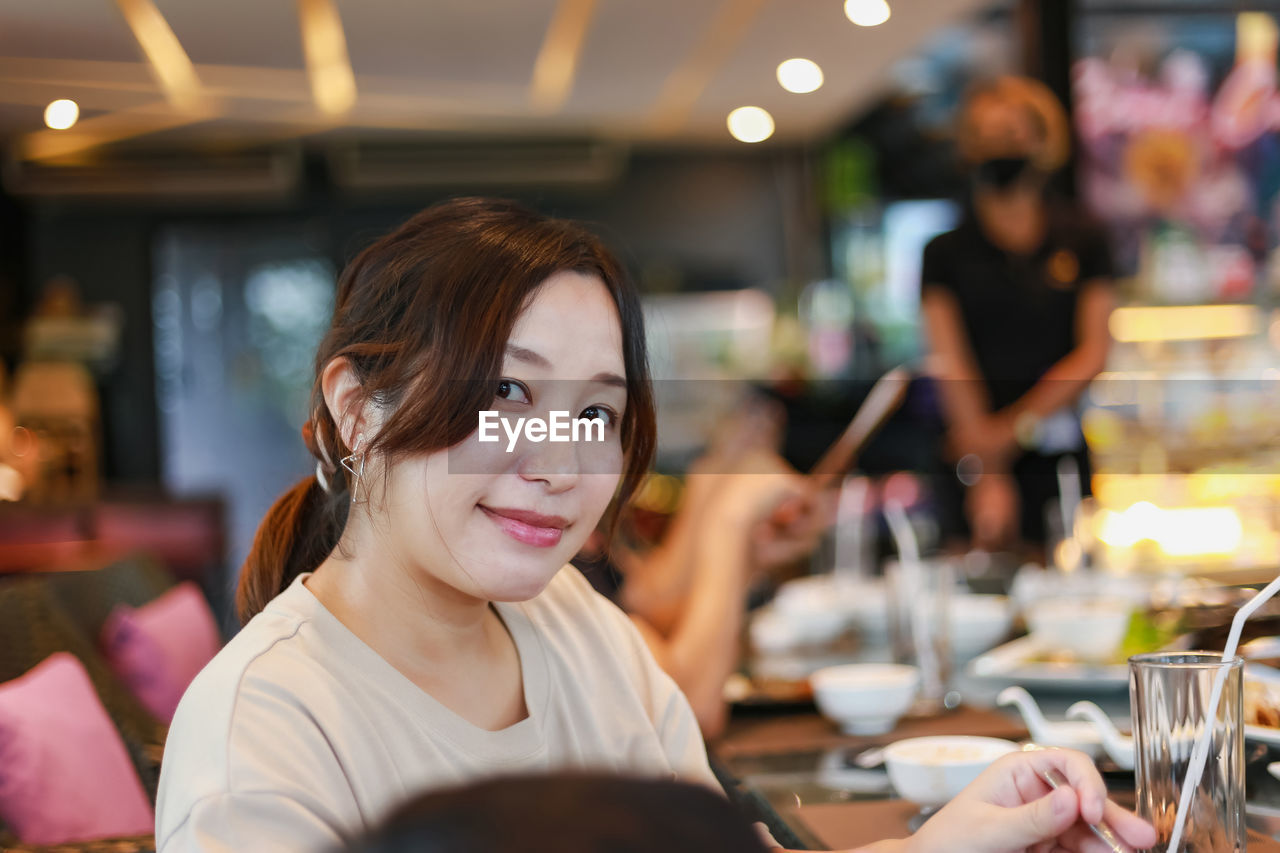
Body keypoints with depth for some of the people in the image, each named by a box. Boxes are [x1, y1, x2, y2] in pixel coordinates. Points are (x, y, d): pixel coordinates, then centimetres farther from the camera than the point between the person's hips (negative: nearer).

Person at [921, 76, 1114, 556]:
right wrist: (986, 476, -15)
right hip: (980, 462, -1)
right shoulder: (947, 252, 3)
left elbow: (1092, 354, 2)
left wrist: (1015, 426, -11)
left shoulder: (1082, 241, 8)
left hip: (1061, 458, 1)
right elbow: (952, 367, -4)